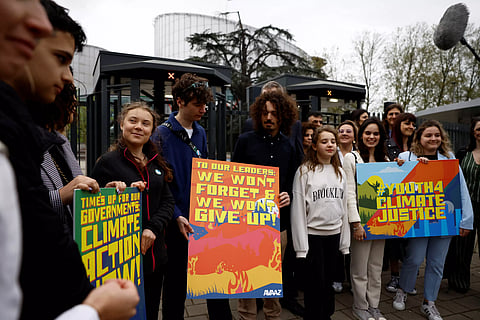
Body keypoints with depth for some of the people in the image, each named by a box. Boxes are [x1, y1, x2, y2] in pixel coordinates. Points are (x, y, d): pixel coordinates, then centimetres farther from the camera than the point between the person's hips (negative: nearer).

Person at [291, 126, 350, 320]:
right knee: (315, 284, 2)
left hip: (334, 235, 5)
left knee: (329, 282, 15)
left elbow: (344, 207, 13)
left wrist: (345, 242, 11)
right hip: (313, 235, -5)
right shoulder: (305, 171, -7)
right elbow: (298, 209, -9)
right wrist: (301, 245, -12)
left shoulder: (340, 172, 10)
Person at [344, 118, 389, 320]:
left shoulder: (385, 160, 12)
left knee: (376, 267, 14)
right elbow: (349, 193, -10)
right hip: (361, 220, -5)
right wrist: (356, 223, -15)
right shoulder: (351, 158, -5)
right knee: (360, 268, 4)